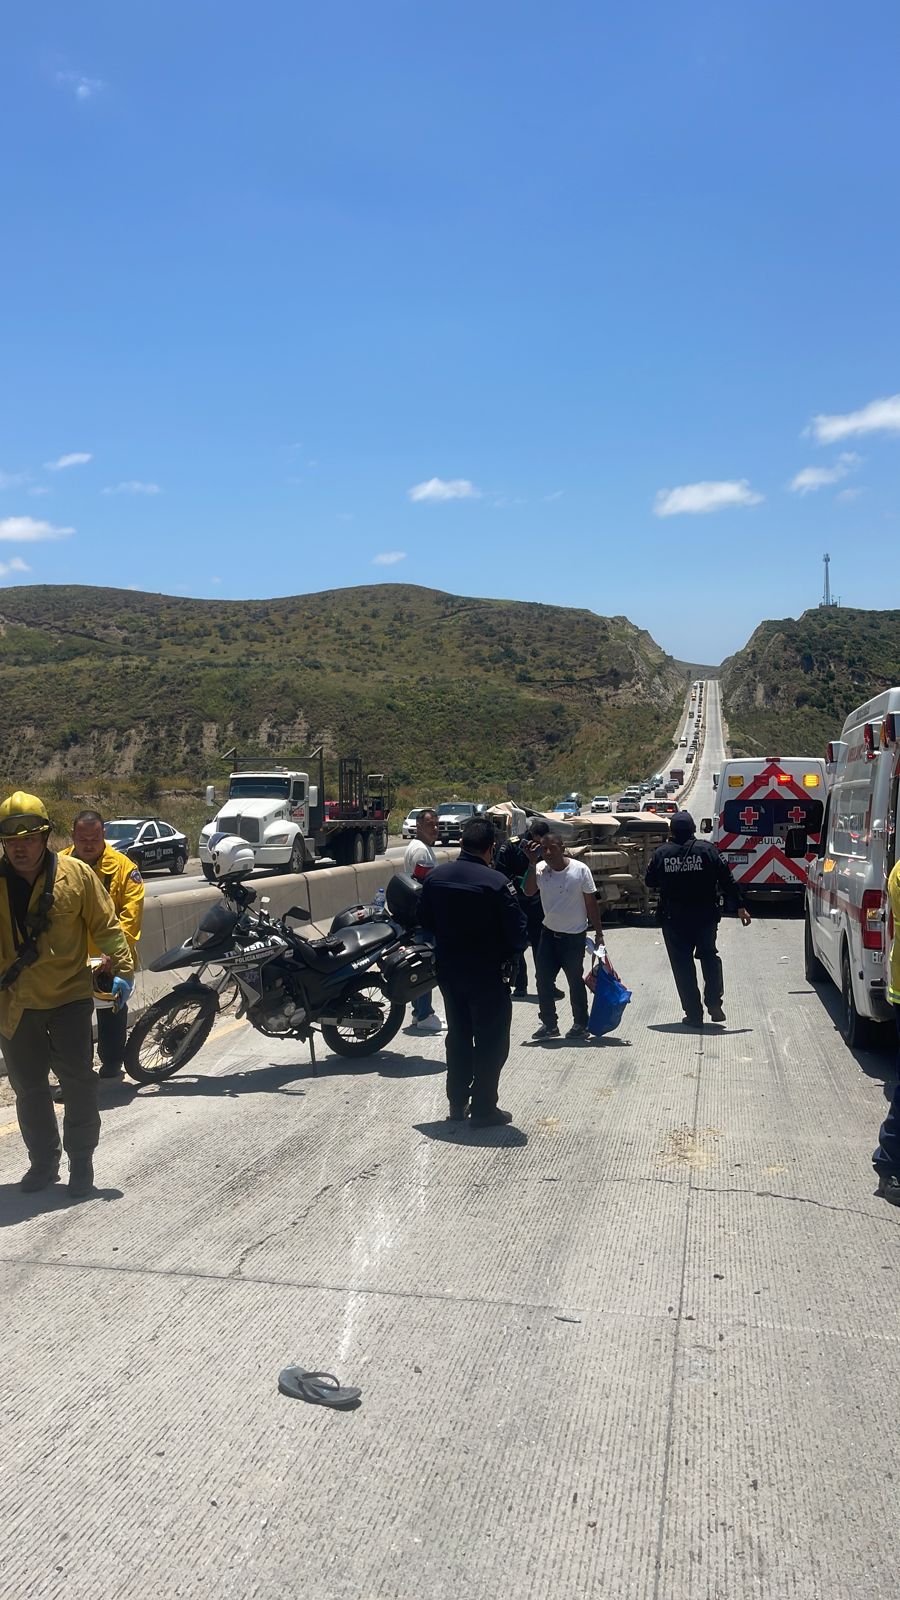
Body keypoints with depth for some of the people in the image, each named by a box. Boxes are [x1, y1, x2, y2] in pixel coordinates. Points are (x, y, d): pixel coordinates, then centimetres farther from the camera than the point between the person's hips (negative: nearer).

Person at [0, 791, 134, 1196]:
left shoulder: (77, 874, -6)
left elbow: (106, 925, -1)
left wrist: (123, 969, -6)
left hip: (69, 996, -2)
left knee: (78, 1081, -2)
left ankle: (81, 1160, 16)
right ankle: (43, 1161, 30)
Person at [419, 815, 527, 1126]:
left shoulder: (435, 877, -3)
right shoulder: (496, 882, -21)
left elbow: (426, 923, 8)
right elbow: (518, 934, -17)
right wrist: (505, 953, 2)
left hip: (448, 970, 6)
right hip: (486, 974, -6)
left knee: (458, 1036, 19)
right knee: (491, 1041, 8)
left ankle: (457, 1104, 28)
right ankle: (484, 1109, 13)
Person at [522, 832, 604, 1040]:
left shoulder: (580, 870, -12)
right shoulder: (540, 869, -5)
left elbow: (591, 903, -5)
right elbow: (528, 891, -21)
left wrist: (598, 933, -4)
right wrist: (532, 863, -26)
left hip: (574, 935, -3)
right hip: (549, 932, 3)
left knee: (575, 981, 6)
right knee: (544, 980, 5)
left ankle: (581, 1025, 20)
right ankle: (549, 1024, 18)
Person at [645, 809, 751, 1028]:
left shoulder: (661, 854, -4)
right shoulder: (707, 850, -5)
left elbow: (649, 882, 7)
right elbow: (727, 880, -6)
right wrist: (740, 907, -2)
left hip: (673, 919, 0)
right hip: (705, 917, 1)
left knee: (682, 965, 6)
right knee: (709, 956, 20)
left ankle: (693, 1014, 7)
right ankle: (714, 1003, 10)